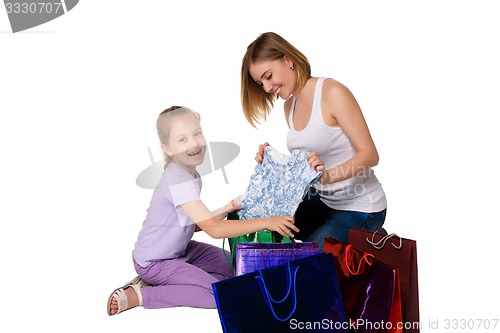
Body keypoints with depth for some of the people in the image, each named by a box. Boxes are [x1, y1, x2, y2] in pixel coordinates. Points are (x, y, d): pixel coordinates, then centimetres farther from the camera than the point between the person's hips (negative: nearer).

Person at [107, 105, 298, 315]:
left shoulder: (191, 176, 1)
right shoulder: (179, 181, -30)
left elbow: (197, 223, 4)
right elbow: (213, 229, -36)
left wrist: (229, 208, -9)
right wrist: (266, 223, -38)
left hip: (176, 249, 9)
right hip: (154, 262, -9)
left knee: (232, 266, 15)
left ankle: (154, 281, 10)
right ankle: (139, 295, -8)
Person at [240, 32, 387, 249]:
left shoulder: (332, 92, -18)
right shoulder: (290, 105, 5)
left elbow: (369, 155, -22)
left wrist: (328, 175, -38)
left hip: (359, 207, -7)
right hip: (323, 199, 7)